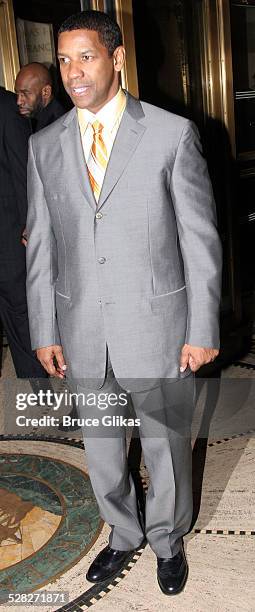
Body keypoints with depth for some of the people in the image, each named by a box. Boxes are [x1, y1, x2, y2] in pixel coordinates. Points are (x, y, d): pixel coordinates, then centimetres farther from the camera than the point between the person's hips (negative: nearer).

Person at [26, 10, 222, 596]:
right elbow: (41, 246, 6)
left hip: (157, 325, -3)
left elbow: (200, 239, -5)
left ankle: (168, 540, 42)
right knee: (100, 445, 19)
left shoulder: (172, 133, -6)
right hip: (81, 330, 4)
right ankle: (123, 534, 46)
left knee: (165, 443, 14)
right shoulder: (44, 146, 4)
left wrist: (203, 330, -7)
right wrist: (44, 331, 4)